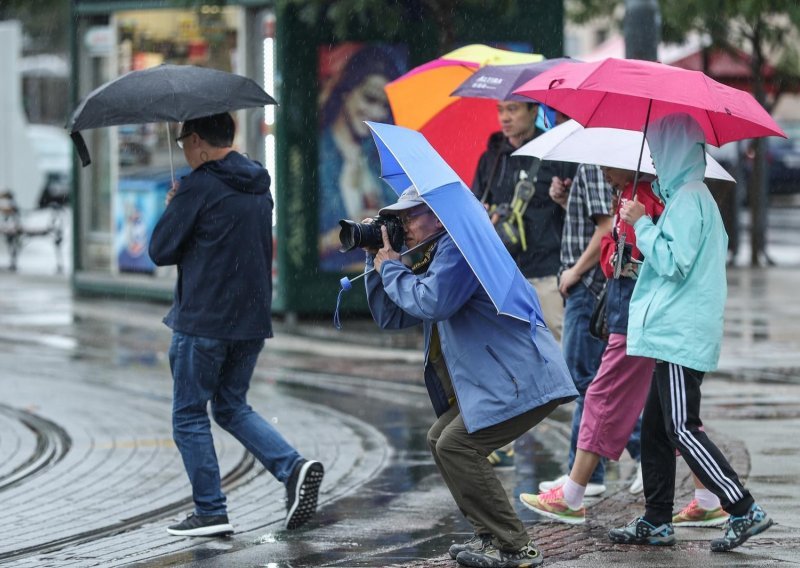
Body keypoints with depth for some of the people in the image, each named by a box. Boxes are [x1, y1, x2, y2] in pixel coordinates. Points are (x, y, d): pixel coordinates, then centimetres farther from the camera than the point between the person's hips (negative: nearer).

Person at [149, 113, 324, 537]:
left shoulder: (198, 187, -14)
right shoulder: (258, 188, 11)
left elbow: (160, 250, -11)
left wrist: (171, 210, 8)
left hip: (203, 321, -7)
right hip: (252, 319, 8)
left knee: (189, 416, 5)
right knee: (232, 406, 19)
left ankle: (210, 513, 5)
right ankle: (293, 467, -2)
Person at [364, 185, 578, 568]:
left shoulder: (461, 246, -11)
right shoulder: (436, 259, 21)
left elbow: (432, 303, -25)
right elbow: (389, 317, 22)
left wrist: (390, 268, -10)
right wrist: (375, 260, 13)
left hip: (523, 378, -11)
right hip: (495, 380, 11)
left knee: (456, 446, -14)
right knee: (440, 440, 13)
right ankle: (490, 535, 15)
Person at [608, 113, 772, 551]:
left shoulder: (687, 199, -14)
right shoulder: (695, 195, 19)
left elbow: (674, 261, -21)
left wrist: (641, 224, -12)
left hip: (681, 335, -11)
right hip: (675, 332, 11)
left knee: (681, 428, -12)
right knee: (654, 428, 12)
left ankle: (744, 511, -12)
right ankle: (656, 522, 14)